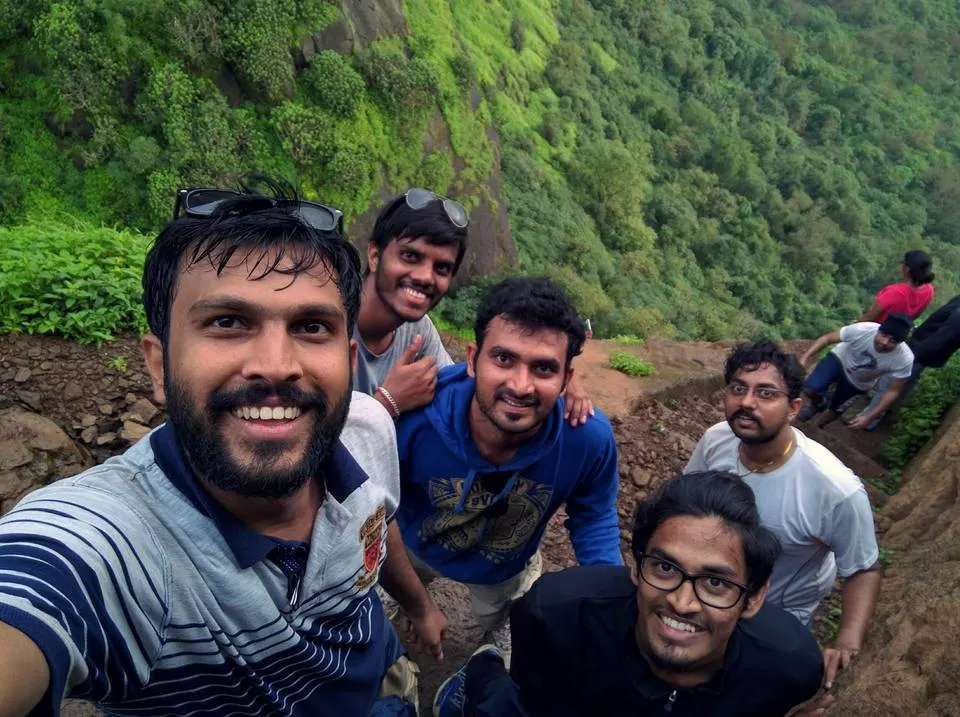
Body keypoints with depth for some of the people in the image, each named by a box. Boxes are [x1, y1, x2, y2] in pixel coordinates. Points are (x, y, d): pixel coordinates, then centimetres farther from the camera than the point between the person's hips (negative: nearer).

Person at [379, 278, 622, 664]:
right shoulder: (411, 418, -41)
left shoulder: (589, 438, -35)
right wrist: (418, 609, -14)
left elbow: (593, 518, -13)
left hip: (508, 569, 1)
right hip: (415, 546, 0)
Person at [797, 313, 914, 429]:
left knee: (834, 410, 12)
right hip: (839, 360, -1)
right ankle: (819, 404, 16)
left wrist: (868, 418, -25)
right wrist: (805, 357, -34)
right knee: (810, 389, -21)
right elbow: (827, 338, -23)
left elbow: (893, 391, -20)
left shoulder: (905, 359, -33)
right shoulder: (862, 330, -38)